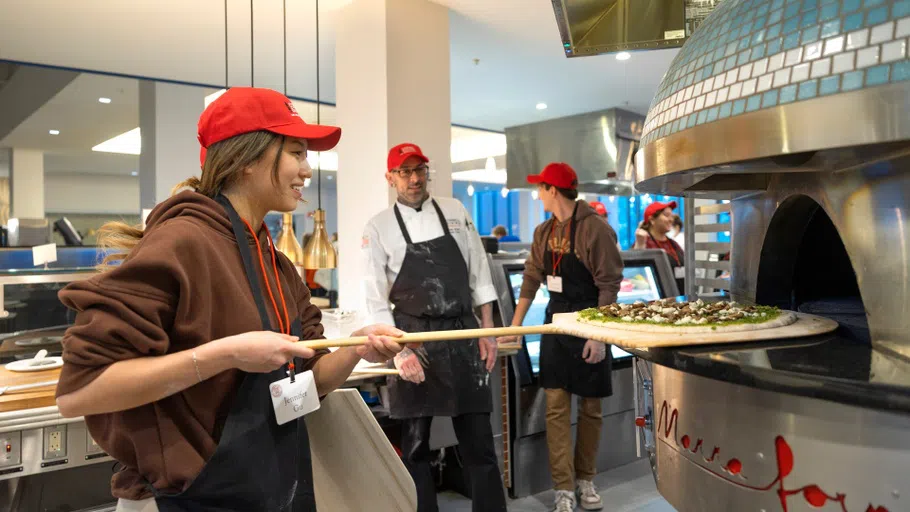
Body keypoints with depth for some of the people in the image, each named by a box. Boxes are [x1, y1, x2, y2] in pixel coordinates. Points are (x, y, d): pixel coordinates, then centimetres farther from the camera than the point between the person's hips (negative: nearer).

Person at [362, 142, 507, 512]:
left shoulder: (455, 211, 6)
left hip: (464, 334, 2)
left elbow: (479, 274, 8)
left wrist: (487, 331, 3)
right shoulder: (379, 228, -3)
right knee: (414, 445, 9)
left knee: (478, 440, 7)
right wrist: (400, 351, -12)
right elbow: (376, 299, -5)